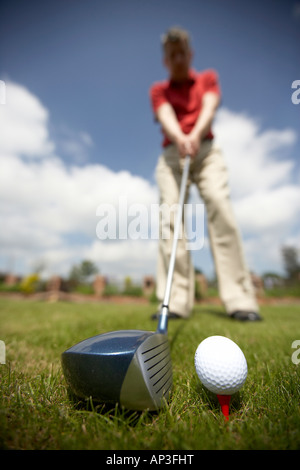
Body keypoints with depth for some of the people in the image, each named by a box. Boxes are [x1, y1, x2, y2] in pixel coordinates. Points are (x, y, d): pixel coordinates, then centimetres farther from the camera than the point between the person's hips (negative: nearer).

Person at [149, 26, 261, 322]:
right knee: (170, 217, -18)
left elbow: (209, 107, 0)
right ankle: (177, 302, -18)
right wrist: (180, 139, -25)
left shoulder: (208, 78, 22)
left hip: (206, 150, 0)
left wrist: (196, 134, -23)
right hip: (171, 154, 1)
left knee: (221, 211, -22)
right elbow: (166, 116, -3)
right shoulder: (158, 90, 20)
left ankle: (239, 300, -20)